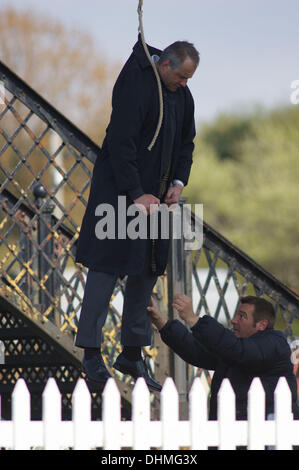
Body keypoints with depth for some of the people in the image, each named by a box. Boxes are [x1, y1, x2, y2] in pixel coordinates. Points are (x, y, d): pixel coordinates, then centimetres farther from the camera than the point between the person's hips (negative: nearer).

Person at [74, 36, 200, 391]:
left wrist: (178, 182, 2)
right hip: (120, 188, -8)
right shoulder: (135, 86, -18)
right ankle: (91, 352, -1)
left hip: (154, 193, 8)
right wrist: (137, 195, -21)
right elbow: (121, 145, -20)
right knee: (107, 267, -6)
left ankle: (132, 353, 14)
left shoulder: (182, 95, 7)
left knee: (148, 270, 8)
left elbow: (186, 143, 18)